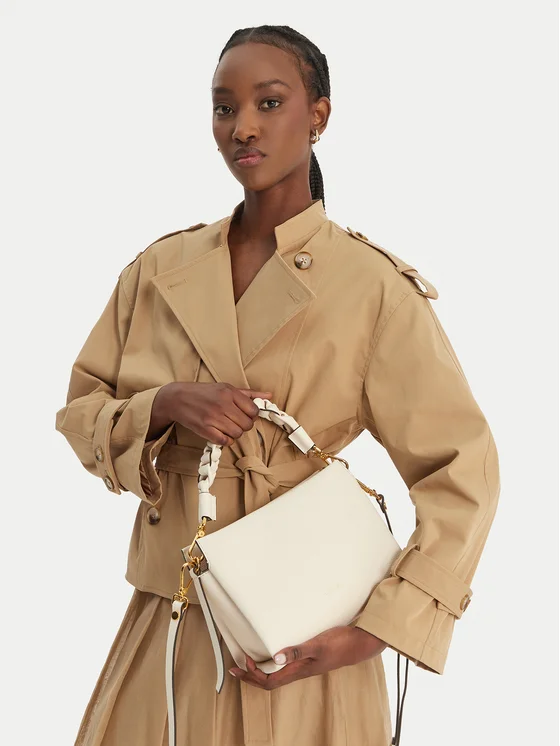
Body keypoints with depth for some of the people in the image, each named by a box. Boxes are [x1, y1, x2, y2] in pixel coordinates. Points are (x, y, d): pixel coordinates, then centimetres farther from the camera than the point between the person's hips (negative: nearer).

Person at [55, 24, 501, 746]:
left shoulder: (373, 286, -9)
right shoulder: (161, 269, 4)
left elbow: (463, 473, -9)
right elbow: (80, 412, 9)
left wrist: (373, 632, -15)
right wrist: (164, 407, -13)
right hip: (168, 625, 4)